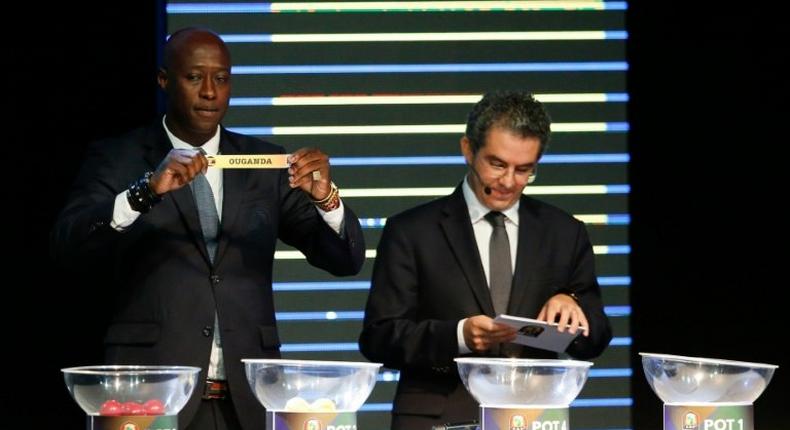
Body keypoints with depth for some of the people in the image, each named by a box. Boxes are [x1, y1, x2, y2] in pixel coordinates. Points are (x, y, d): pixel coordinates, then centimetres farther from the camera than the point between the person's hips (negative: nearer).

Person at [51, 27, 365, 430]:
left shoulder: (264, 163, 10)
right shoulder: (117, 160, 2)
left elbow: (345, 259, 5)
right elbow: (68, 244, -13)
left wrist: (326, 198, -15)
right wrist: (146, 191, -28)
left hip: (247, 396, 3)